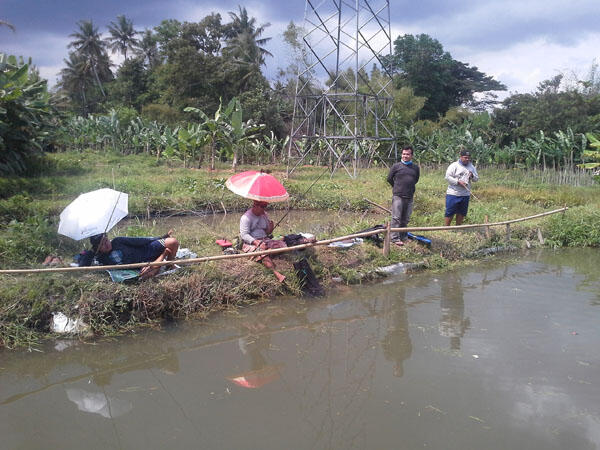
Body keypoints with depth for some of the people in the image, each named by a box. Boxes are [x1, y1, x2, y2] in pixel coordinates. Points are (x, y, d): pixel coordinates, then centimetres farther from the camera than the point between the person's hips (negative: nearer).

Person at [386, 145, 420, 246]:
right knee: (396, 218, -6)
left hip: (409, 197, 4)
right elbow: (389, 179, 7)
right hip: (398, 196, -4)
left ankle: (403, 237, 21)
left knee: (405, 219, 11)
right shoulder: (396, 166, -3)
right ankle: (395, 238, -4)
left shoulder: (415, 167, 8)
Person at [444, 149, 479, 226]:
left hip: (465, 194, 5)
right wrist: (458, 182, -20)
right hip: (453, 194, -5)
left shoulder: (472, 167, 12)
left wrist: (472, 176, -9)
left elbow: (476, 179, 14)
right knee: (449, 212, -3)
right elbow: (448, 177, -12)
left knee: (461, 213, 11)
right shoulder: (454, 165, -6)